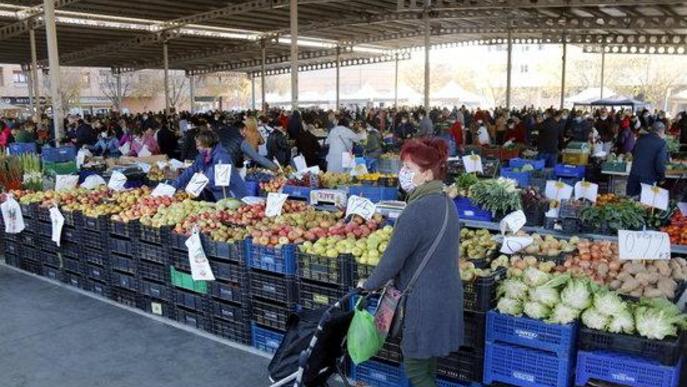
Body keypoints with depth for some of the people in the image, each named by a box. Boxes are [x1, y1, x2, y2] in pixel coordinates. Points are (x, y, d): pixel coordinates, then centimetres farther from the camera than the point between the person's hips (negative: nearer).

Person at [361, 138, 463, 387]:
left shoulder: (417, 210, -24)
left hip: (424, 302, -9)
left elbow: (393, 258, -18)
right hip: (445, 296, 9)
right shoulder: (444, 202, 5)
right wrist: (397, 280, 19)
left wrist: (369, 285, -1)